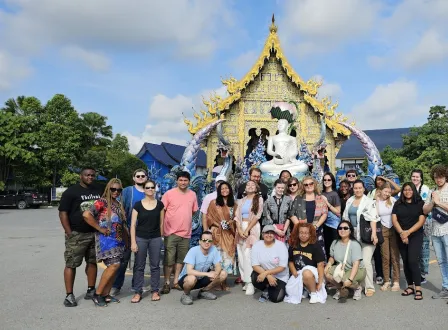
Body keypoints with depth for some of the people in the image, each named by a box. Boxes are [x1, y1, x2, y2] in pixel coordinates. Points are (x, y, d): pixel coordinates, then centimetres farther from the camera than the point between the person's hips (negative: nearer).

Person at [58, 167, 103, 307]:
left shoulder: (99, 191, 11)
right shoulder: (71, 191, -4)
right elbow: (63, 213, -8)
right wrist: (69, 233, -14)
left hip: (96, 233, 5)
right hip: (77, 234, -5)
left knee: (93, 262, 11)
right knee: (71, 264, -1)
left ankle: (91, 290, 22)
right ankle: (69, 295, 7)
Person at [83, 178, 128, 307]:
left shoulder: (119, 205, 15)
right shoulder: (101, 202, -8)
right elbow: (86, 215, -23)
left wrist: (127, 240, 16)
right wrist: (100, 229, -17)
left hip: (118, 239, 8)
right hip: (106, 239, -8)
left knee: (114, 267, 7)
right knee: (114, 265, -16)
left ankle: (105, 295, 18)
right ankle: (97, 294, -3)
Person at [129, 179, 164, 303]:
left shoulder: (159, 204, 3)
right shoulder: (138, 205, -3)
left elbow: (161, 223, 9)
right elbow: (133, 224, -3)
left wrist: (161, 237, 8)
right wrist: (133, 242, -8)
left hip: (155, 238, 1)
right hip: (140, 238, -1)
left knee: (155, 265, 7)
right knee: (139, 266, 5)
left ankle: (155, 291, 18)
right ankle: (138, 292, 15)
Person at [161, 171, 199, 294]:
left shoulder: (192, 194, 5)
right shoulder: (169, 193, -7)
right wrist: (162, 228, -7)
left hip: (186, 233, 4)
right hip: (171, 232, -4)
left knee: (181, 259, 12)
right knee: (169, 260, 2)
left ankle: (176, 281, 26)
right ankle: (166, 283, 16)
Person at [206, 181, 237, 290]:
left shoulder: (233, 205, 11)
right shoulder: (214, 203, 3)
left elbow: (235, 218, 13)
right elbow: (209, 217, 1)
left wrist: (231, 222, -8)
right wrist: (219, 224, -10)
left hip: (229, 234, 3)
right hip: (217, 233, -3)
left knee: (228, 256, 1)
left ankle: (224, 281, 10)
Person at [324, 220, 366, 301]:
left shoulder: (355, 244, -20)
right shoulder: (335, 243, -2)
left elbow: (356, 264, -26)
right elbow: (332, 257, 12)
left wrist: (350, 279, -36)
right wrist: (329, 263, -13)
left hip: (357, 270, -5)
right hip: (341, 269, 5)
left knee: (345, 279, -36)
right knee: (327, 274, -23)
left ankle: (358, 288, 3)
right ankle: (342, 289, 7)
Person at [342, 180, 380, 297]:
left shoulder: (369, 202, -5)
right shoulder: (349, 201, 12)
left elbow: (373, 218, -14)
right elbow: (345, 218, 18)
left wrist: (374, 234, -23)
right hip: (353, 235, 5)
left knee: (366, 261, -9)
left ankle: (369, 287, 0)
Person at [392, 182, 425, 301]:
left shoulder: (420, 203, 1)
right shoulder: (398, 204, 8)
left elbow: (421, 221, -6)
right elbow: (394, 219, 1)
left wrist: (408, 232, -14)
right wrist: (401, 233, -13)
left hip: (416, 235, -3)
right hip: (401, 236, 3)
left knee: (413, 261, -14)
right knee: (405, 262, 6)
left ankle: (418, 289, -7)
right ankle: (410, 286, 15)